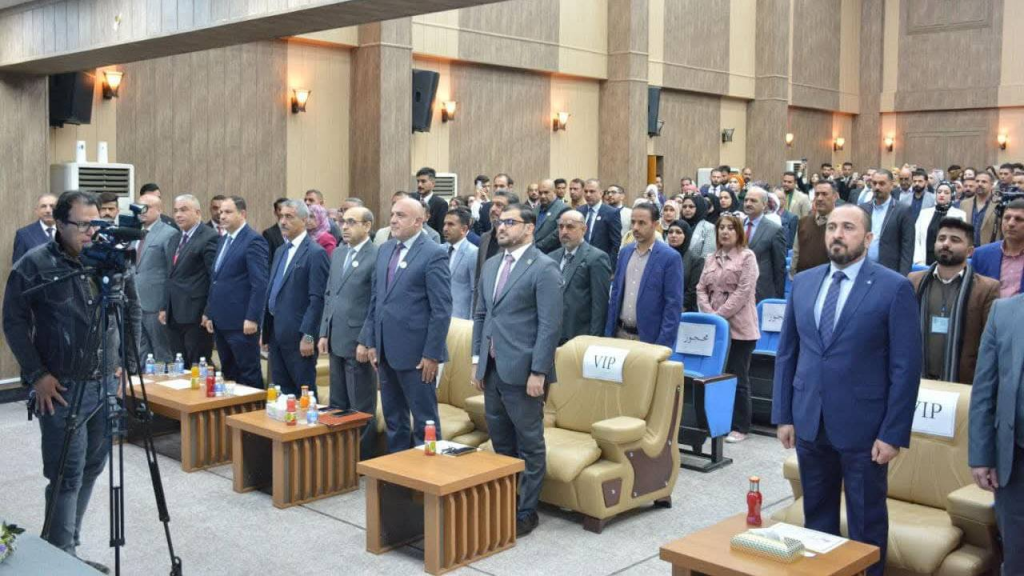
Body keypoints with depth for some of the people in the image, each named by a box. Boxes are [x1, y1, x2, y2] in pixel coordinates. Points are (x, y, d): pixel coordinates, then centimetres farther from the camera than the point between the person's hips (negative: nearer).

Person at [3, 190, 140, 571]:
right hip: (62, 389, -5)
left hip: (106, 384, 5)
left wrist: (128, 361, 7)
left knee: (92, 469, 13)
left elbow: (133, 311, 12)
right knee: (67, 476, -3)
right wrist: (36, 375, -11)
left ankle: (68, 549, 28)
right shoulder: (33, 266, -9)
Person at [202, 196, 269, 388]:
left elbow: (260, 283, -17)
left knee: (249, 375, 0)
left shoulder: (253, 241, -12)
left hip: (241, 322, -8)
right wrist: (209, 313, 16)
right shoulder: (223, 239, 16)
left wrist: (252, 319, -20)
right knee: (228, 374, 14)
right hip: (220, 321, 8)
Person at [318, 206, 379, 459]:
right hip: (336, 340, 8)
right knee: (337, 404, 15)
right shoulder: (338, 253, 12)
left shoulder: (376, 257, -13)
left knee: (362, 408, 3)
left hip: (358, 342, -8)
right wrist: (324, 333, 11)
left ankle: (364, 459, 13)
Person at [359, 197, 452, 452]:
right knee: (393, 419, 16)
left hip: (415, 352, -7)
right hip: (386, 350, 7)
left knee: (424, 419, 3)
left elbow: (442, 309, -13)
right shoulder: (385, 249, 11)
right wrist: (371, 342, 10)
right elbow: (375, 299, 15)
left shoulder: (433, 254, -11)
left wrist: (432, 354, -15)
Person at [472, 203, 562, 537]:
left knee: (529, 445, 4)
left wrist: (538, 372, -17)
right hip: (492, 369, 7)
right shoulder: (490, 266, 13)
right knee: (500, 442, 15)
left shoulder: (544, 268, -10)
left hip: (522, 371, -7)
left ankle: (526, 512, 14)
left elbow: (550, 325, -14)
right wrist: (477, 359, 12)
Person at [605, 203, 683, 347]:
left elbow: (673, 304, -11)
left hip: (649, 338, -5)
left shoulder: (670, 257, -9)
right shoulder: (625, 252, 8)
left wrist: (663, 345, -15)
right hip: (620, 333, 5)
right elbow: (616, 293, 12)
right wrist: (609, 333, 7)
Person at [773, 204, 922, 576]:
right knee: (816, 517, 16)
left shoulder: (895, 288, -8)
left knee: (866, 523, 11)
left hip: (863, 426, -4)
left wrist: (894, 433, -12)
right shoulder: (803, 283, 7)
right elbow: (786, 353, 10)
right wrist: (783, 415, 6)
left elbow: (906, 366, -9)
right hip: (809, 423, 4)